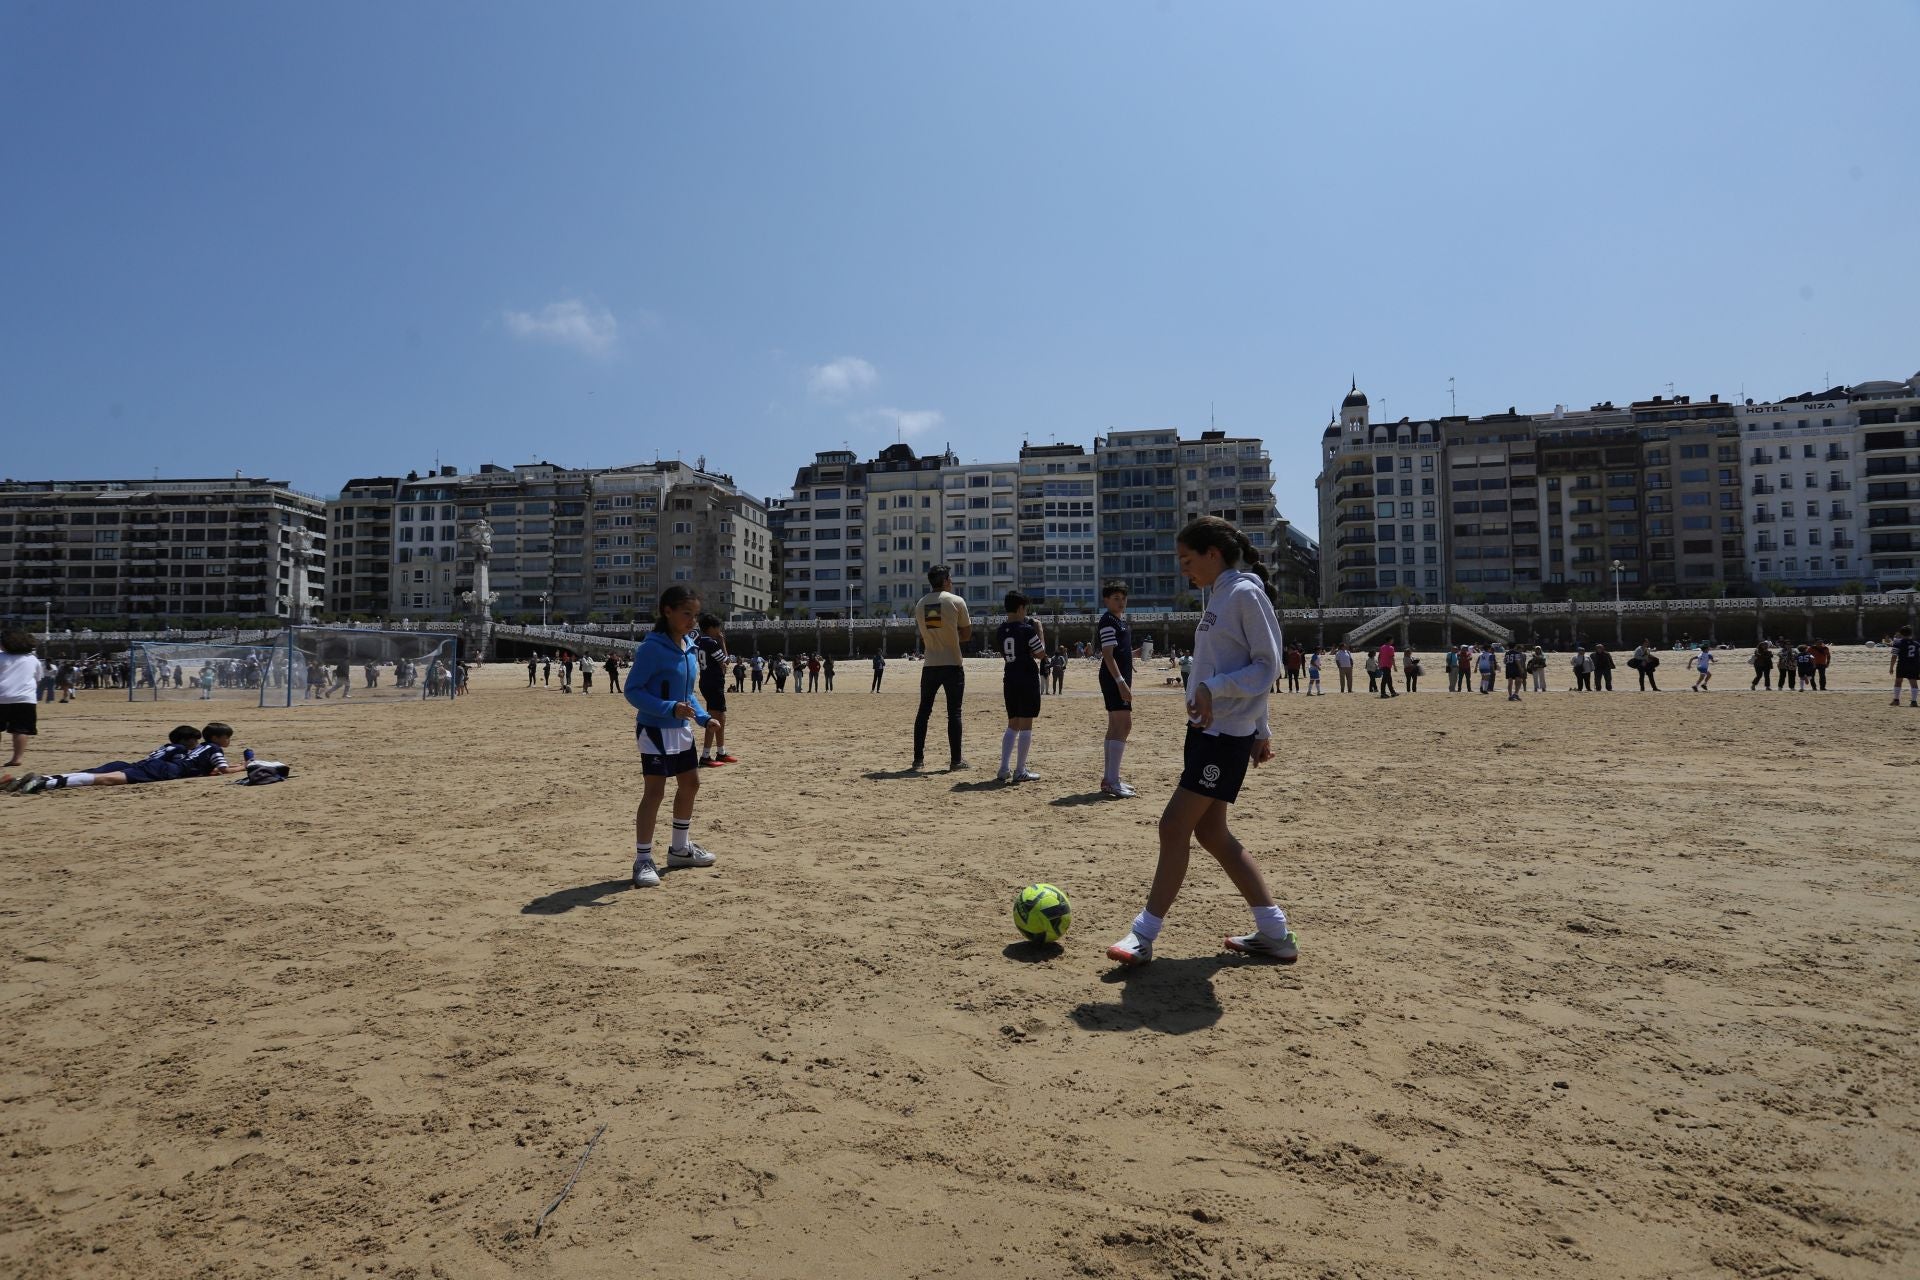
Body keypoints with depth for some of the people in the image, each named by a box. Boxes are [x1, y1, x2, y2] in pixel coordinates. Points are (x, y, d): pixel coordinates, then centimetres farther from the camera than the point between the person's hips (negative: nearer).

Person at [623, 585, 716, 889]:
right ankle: (643, 861, 2)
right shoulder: (652, 648, -19)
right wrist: (670, 709, -28)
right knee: (654, 792, -8)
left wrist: (703, 717, 3)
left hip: (682, 730, 9)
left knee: (690, 784, 17)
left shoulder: (690, 647, 5)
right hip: (655, 730, -9)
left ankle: (680, 848, 33)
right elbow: (632, 691, -19)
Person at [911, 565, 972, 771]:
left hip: (930, 666, 4)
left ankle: (918, 759, 12)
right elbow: (966, 635, 0)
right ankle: (956, 760, 1)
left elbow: (924, 637, 13)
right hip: (953, 665, -4)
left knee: (923, 711, 11)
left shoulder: (920, 604, 7)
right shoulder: (956, 601, -6)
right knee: (954, 712, 1)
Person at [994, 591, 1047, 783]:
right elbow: (1041, 654, -7)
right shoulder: (1027, 629, -13)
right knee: (1025, 724, 0)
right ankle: (1020, 771, 1)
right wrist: (1039, 630, 1)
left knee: (1012, 725, 15)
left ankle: (1003, 769, 9)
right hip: (1028, 679, -6)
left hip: (1009, 679, 6)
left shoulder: (1000, 631, 6)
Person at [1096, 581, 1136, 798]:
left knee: (1115, 727, 12)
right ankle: (1112, 782, -17)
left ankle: (1109, 779, 18)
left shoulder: (1121, 620, 17)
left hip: (1121, 679, 10)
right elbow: (1108, 655, -20)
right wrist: (1120, 681, -26)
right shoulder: (1108, 621, -12)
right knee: (1124, 725, -15)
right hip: (1114, 679, -10)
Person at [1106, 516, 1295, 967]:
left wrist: (1214, 688, -25)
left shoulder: (1245, 593, -11)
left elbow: (1266, 666, -15)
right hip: (1206, 728, 10)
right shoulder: (1221, 595, 17)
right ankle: (1274, 933, 19)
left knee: (1175, 825, -8)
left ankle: (1144, 936, 1)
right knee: (1210, 832, 10)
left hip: (1226, 735, -10)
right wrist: (1261, 730, 22)